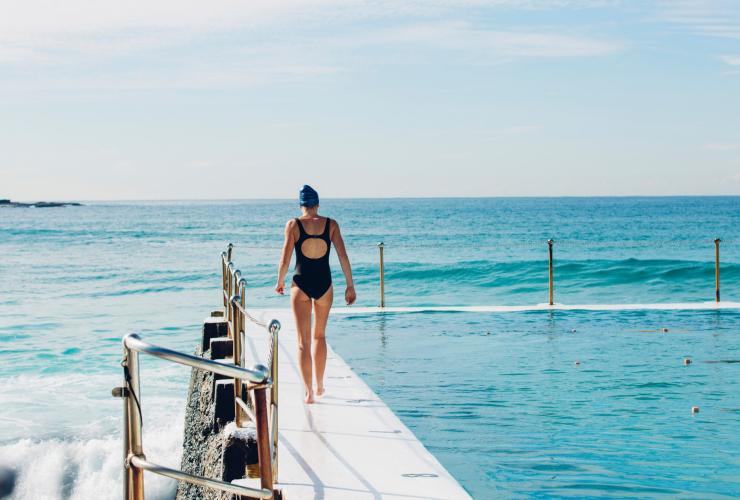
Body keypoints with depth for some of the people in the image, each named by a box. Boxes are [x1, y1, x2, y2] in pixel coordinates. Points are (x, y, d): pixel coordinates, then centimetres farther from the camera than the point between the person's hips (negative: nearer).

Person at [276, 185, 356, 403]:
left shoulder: (293, 225, -6)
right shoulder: (331, 224, 0)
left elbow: (285, 260, -8)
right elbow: (343, 256, -3)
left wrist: (280, 282, 9)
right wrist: (350, 286, 3)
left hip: (301, 284, -2)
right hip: (324, 283, 2)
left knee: (304, 341, 4)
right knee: (319, 335, 21)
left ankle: (308, 392, -1)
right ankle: (319, 385, 27)